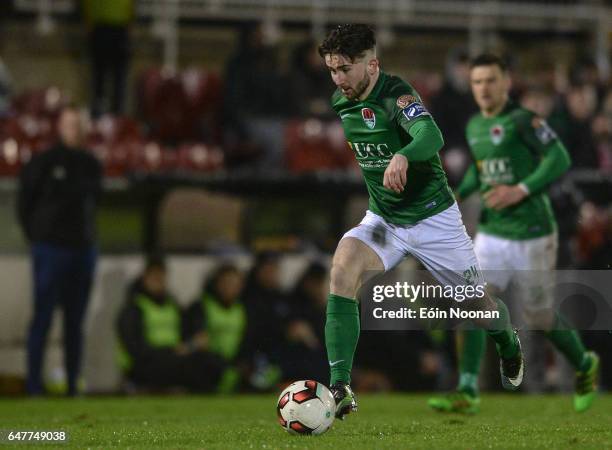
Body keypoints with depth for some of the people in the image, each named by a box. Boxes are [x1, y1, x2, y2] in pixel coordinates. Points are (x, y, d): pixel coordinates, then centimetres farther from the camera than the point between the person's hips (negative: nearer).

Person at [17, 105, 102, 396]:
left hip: (83, 249, 5)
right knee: (43, 317, -5)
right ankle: (34, 386, -5)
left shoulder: (91, 165, 11)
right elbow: (24, 204, -1)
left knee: (75, 322, 6)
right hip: (50, 250, -5)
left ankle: (73, 385, 10)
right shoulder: (43, 162, -5)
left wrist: (84, 233, 11)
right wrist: (37, 236, -1)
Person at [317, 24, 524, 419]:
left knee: (479, 305, 9)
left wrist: (403, 157, -64)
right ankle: (340, 388, -30)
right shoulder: (341, 102, -1)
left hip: (433, 218, -5)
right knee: (342, 268, -26)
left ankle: (508, 344, 49)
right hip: (382, 219, 5)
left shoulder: (396, 95, -23)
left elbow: (431, 136, -44)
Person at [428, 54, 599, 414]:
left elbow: (559, 159, -21)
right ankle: (467, 393, -14)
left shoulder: (523, 120, -13)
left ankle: (584, 365, 34)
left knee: (540, 317, 5)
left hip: (532, 235, -6)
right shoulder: (474, 127, 9)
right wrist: (458, 195, 9)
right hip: (492, 235, 6)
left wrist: (521, 191, -29)